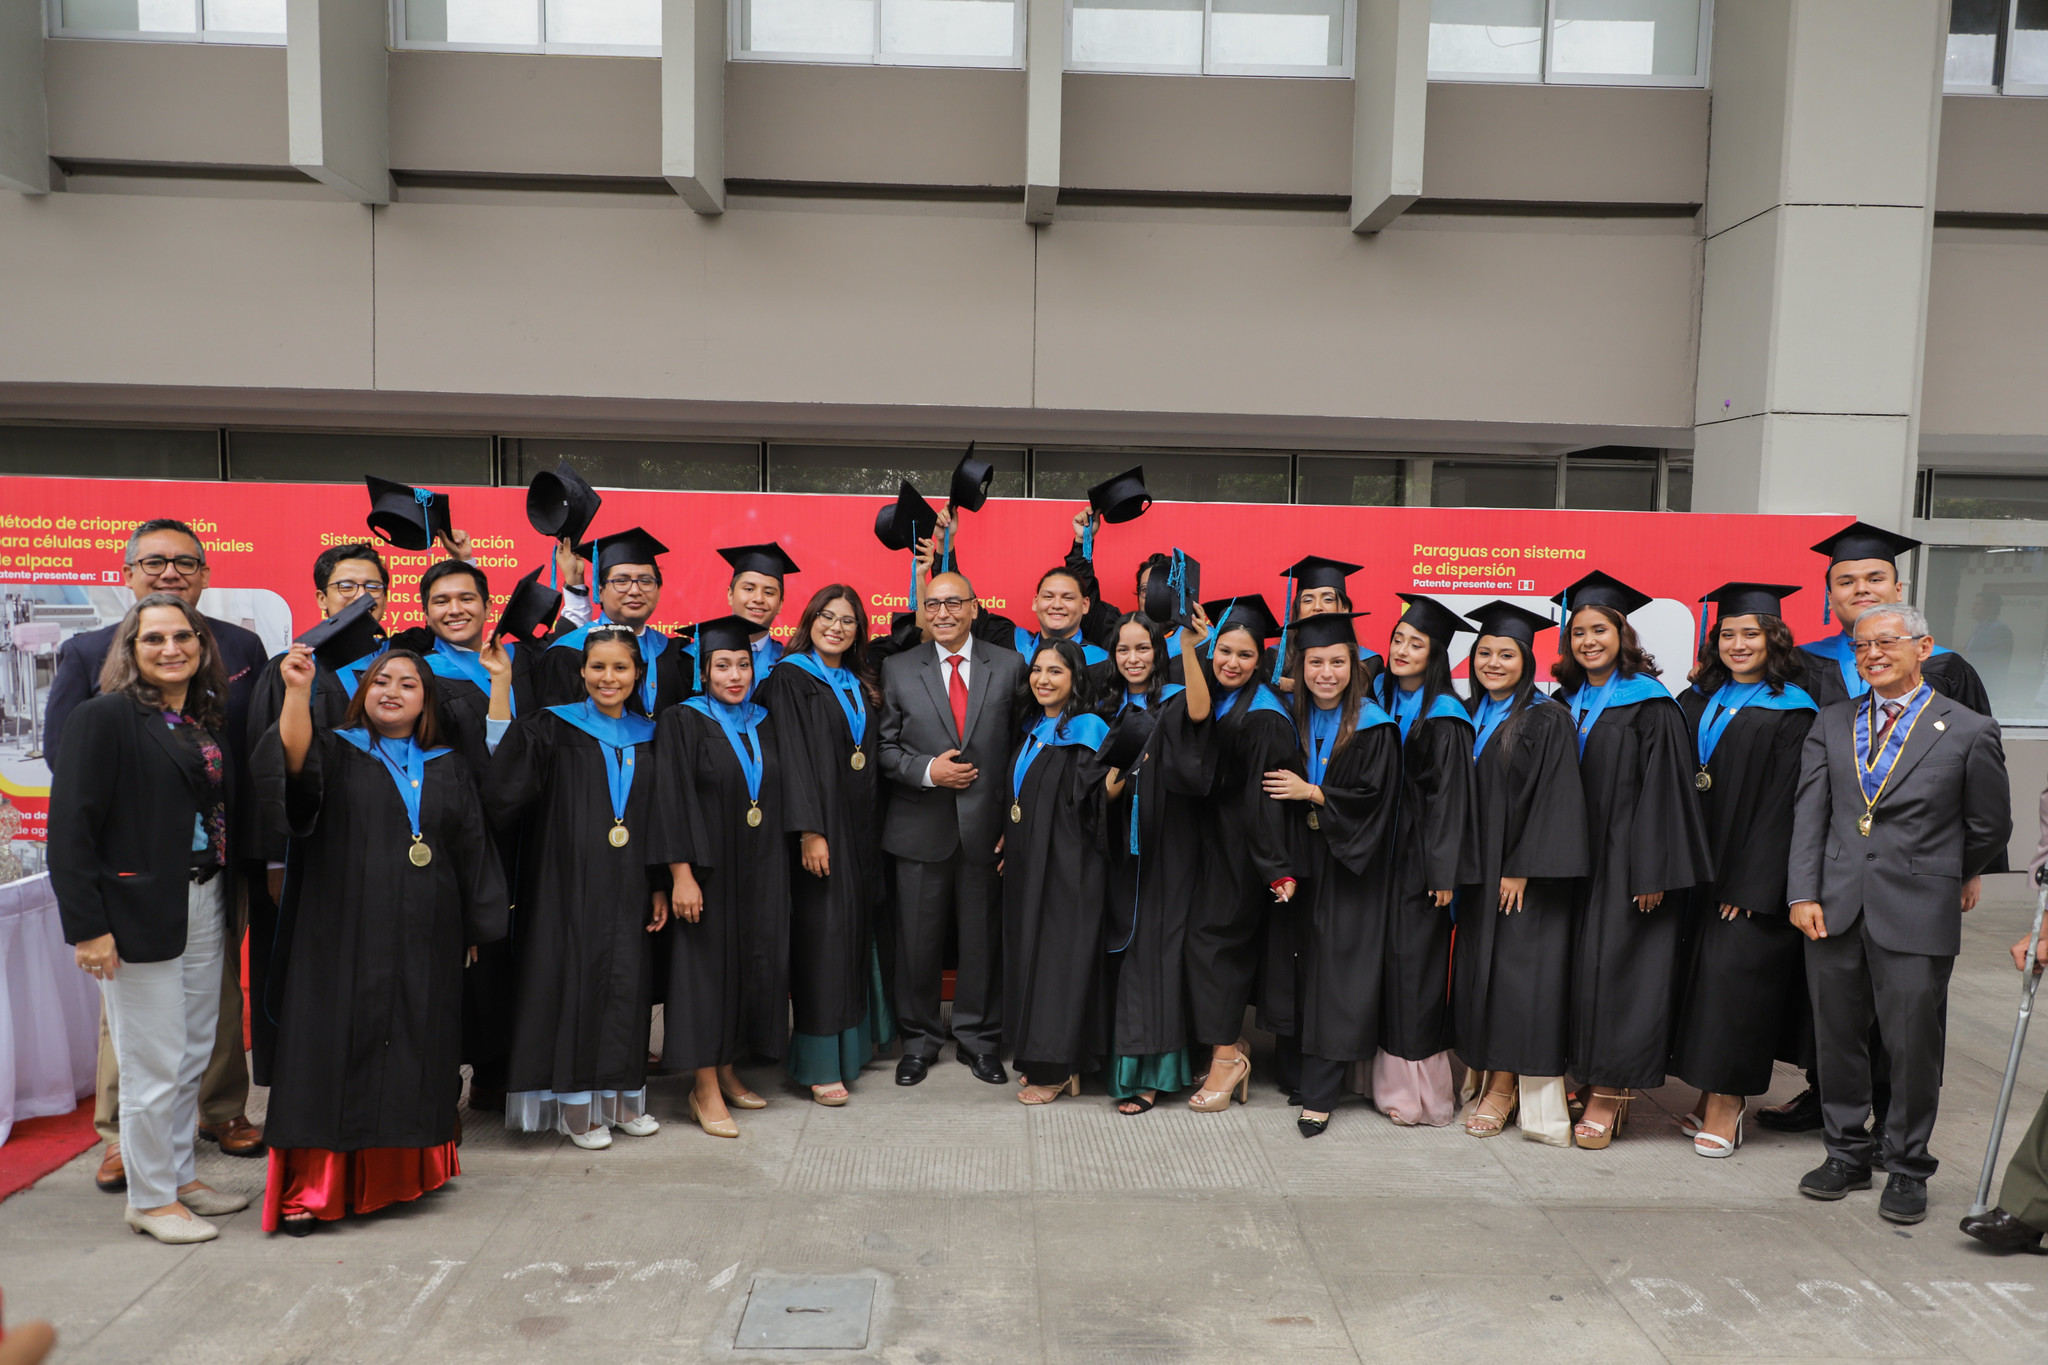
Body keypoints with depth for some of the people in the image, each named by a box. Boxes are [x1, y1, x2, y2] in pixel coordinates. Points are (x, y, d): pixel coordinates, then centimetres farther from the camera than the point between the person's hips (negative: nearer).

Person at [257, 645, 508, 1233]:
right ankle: (311, 1188, 1)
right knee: (335, 1046, -5)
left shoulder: (450, 770, 13)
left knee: (415, 1051, 7)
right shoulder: (335, 754, 5)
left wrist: (476, 930, 9)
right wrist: (298, 691, -35)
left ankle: (400, 1172, 21)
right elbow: (295, 760, -19)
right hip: (344, 936, -3)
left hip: (425, 942, 3)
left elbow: (472, 852, 14)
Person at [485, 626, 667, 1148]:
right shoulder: (555, 728, 0)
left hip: (628, 888, 4)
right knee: (575, 975, 0)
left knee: (626, 981, 8)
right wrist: (500, 681, -24)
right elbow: (502, 758, -18)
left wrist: (659, 886, 9)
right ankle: (576, 1104, 13)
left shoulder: (648, 736, 10)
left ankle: (619, 1095, 21)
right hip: (571, 884, -3)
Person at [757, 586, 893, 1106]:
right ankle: (819, 1064, -1)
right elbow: (792, 759, -13)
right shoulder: (789, 679, -5)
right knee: (822, 933, -6)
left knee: (859, 926, 11)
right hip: (821, 824, -7)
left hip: (861, 825, 7)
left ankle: (856, 1037, 24)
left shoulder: (862, 685, 16)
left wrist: (871, 826, 10)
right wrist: (809, 831, -21)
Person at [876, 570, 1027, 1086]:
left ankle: (979, 1040, 25)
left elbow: (1022, 746, 3)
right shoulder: (897, 669, 4)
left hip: (987, 827, 0)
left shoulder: (1009, 666, 4)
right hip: (920, 827, 0)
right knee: (917, 941, 8)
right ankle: (918, 1040, 25)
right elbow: (885, 748, 4)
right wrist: (927, 771, -14)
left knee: (983, 938, 8)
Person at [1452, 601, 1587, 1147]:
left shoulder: (1548, 719, -8)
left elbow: (1552, 799, -13)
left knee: (1516, 970, -3)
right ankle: (1488, 1073, 17)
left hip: (1525, 872, -6)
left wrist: (1522, 870, -17)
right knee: (1477, 965, 7)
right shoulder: (1470, 716, 10)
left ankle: (1506, 1086, 6)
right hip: (1476, 869, 6)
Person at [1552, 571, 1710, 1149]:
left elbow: (1661, 790, -11)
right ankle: (1591, 1077, 18)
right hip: (1573, 860, 6)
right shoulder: (1565, 703, 10)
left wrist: (1652, 872, -16)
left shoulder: (1650, 705, -7)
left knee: (1613, 965, -3)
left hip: (1625, 860, -5)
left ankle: (1607, 1091, 5)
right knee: (1580, 964, 7)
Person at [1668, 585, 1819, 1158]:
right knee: (1698, 970, 7)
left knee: (1731, 969, -7)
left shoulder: (1791, 713, -6)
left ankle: (1726, 1102, 4)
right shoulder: (1697, 701, 11)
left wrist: (1751, 886, -14)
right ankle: (1710, 1096, 18)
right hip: (1695, 868, 5)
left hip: (1751, 874, -5)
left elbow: (1780, 805, -10)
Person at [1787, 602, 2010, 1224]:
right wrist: (1803, 893, -4)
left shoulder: (1969, 732, -1)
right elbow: (1809, 813, 4)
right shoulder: (1831, 723, 8)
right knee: (1836, 1038, 11)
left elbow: (1990, 827, 9)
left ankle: (1906, 1167, 21)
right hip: (1834, 908, 3)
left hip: (1917, 914, -3)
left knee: (1913, 1046, 3)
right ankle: (1847, 1153, 27)